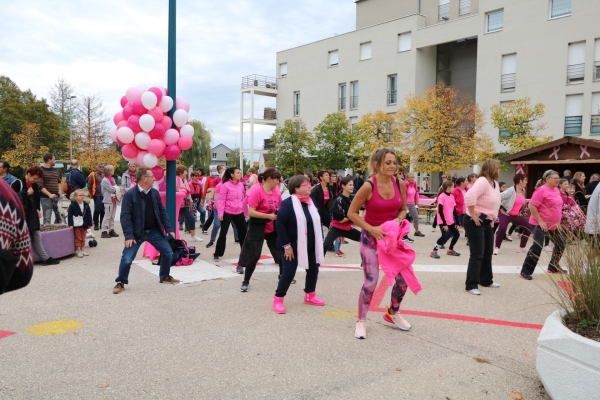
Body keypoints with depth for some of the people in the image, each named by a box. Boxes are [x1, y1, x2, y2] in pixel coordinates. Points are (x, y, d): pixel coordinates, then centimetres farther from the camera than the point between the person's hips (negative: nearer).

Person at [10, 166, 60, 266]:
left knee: (37, 236, 10)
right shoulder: (18, 183, -11)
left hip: (32, 215, 7)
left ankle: (46, 258, 13)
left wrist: (37, 209, 13)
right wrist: (26, 193, -18)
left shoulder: (35, 185, 12)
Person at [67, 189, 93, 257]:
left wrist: (90, 223, 3)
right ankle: (79, 250, 10)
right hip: (76, 225, -4)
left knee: (83, 238, 13)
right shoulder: (72, 205, -11)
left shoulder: (86, 205, 1)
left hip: (84, 225, 4)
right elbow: (69, 215, -11)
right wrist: (70, 224, -15)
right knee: (78, 239, 4)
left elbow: (89, 215, 5)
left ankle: (82, 250, 22)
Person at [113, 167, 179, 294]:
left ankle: (165, 276, 29)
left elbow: (162, 211, 8)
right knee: (127, 258, -9)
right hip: (137, 233, -5)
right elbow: (125, 216, -16)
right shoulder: (130, 194, -13)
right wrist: (129, 235, -22)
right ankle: (121, 282, 14)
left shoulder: (155, 193, 3)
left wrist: (169, 229, 3)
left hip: (154, 231, 5)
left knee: (168, 252, 7)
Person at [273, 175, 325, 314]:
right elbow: (279, 224, -20)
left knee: (313, 269, 14)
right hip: (292, 246, -7)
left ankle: (310, 296, 34)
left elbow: (317, 222, 13)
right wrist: (286, 245, -20)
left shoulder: (311, 201, 5)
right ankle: (278, 299, 11)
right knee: (289, 272, -6)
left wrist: (319, 241, 10)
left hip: (310, 245, 8)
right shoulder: (287, 203, -18)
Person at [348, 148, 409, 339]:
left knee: (403, 278, 6)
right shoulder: (369, 186, -20)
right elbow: (351, 212, -13)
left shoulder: (400, 184, -5)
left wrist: (398, 220, -13)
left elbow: (403, 209, 9)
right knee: (371, 281, -9)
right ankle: (361, 321, 13)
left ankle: (393, 313, 32)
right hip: (371, 237, -5)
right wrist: (371, 229, -20)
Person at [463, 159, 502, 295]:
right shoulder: (482, 181, -20)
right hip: (476, 222, -10)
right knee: (477, 255, -8)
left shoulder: (495, 183, 11)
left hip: (487, 223, 10)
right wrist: (473, 216, -28)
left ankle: (486, 280, 33)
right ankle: (471, 285, -2)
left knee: (488, 253, 18)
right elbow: (469, 197, -36)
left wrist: (493, 218, 16)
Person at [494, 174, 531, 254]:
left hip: (516, 215, 8)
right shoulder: (511, 190, -20)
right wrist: (501, 209, -21)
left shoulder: (523, 191, 6)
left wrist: (520, 211, 16)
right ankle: (497, 248, -15)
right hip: (506, 214, -8)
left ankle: (522, 247, 21)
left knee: (528, 227, 8)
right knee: (502, 228, -31)